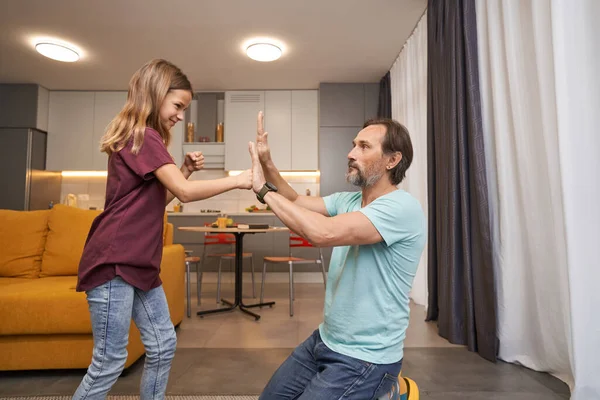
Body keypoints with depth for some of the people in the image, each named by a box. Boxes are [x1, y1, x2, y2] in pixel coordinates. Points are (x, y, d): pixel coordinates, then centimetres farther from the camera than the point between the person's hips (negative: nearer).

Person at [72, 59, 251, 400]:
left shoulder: (144, 138, 17)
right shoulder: (142, 134, -13)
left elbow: (158, 199, 17)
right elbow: (185, 192, -23)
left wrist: (185, 170, 5)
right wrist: (237, 180, -17)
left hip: (139, 262, 10)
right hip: (113, 262, -10)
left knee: (163, 345, 13)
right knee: (110, 361, 1)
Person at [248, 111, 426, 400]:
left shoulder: (402, 208, -24)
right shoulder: (348, 201, 3)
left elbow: (322, 233, -35)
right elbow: (296, 202, 7)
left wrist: (264, 190, -24)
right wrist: (267, 164, -10)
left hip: (364, 359, -7)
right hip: (324, 340, 8)